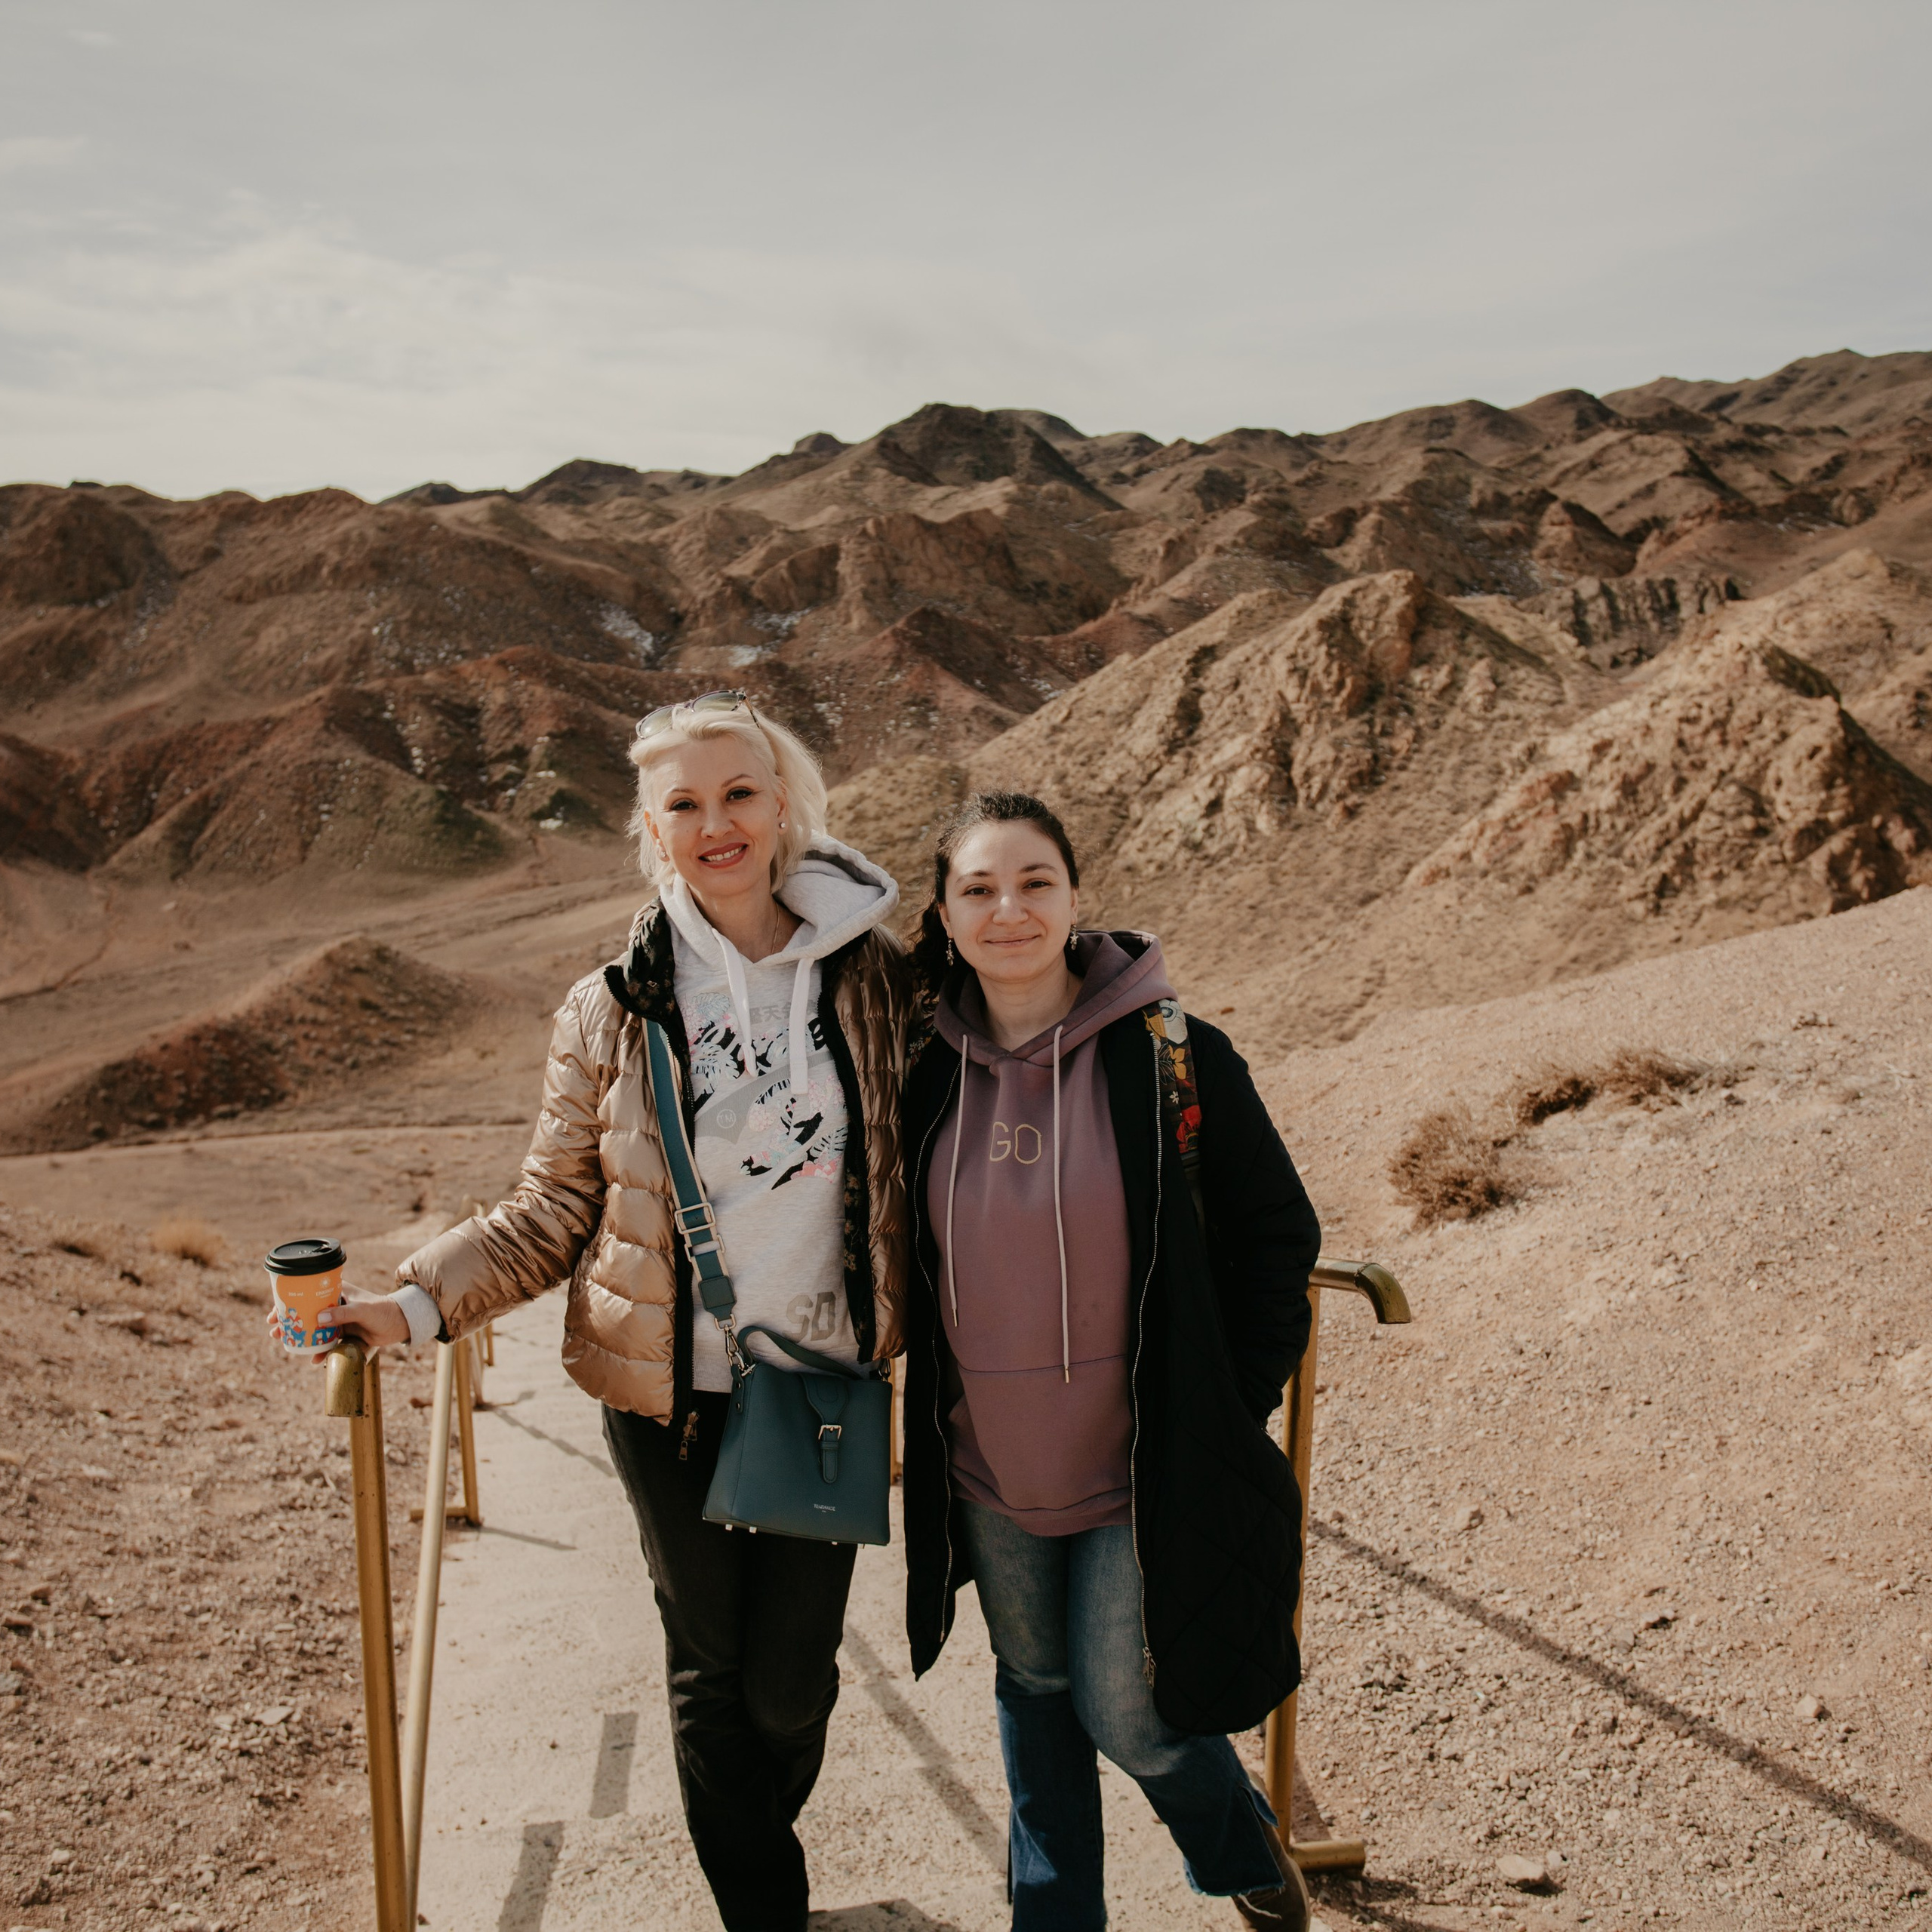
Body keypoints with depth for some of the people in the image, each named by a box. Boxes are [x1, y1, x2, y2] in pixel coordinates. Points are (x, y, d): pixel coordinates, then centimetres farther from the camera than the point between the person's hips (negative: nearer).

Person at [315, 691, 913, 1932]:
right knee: (711, 1670, 13)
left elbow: (924, 1161, 8)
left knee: (794, 1679, 9)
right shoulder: (611, 1013, -4)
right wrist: (415, 1305, -10)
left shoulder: (876, 980, -3)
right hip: (669, 1395, 0)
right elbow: (553, 1211, 1)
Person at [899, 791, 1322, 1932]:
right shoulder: (929, 1075, -4)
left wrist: (1225, 1416, -8)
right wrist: (935, 1417, 8)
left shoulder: (1175, 1059, -15)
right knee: (1034, 1689, 19)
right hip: (989, 1473, 4)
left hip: (1141, 1473, -3)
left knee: (1126, 1710, 5)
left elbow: (1278, 1238, -6)